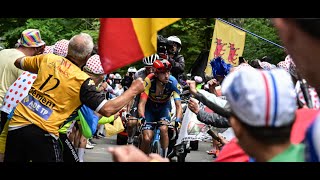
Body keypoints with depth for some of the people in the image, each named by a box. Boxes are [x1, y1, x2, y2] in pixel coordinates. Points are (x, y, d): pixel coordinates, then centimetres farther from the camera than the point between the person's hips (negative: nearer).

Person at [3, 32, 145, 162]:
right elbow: (107, 110, -11)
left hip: (15, 124, 5)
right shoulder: (82, 81, -7)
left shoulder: (48, 59, 6)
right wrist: (133, 90, 0)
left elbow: (18, 62, 23)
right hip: (42, 133, -5)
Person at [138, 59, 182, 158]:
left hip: (164, 107, 1)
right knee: (147, 139, -14)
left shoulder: (173, 82, -28)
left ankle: (164, 157, -12)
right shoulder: (149, 81, -31)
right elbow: (142, 103, -33)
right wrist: (142, 117, -50)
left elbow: (178, 105, -29)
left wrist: (178, 120, -46)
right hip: (149, 108, -1)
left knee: (163, 129, -27)